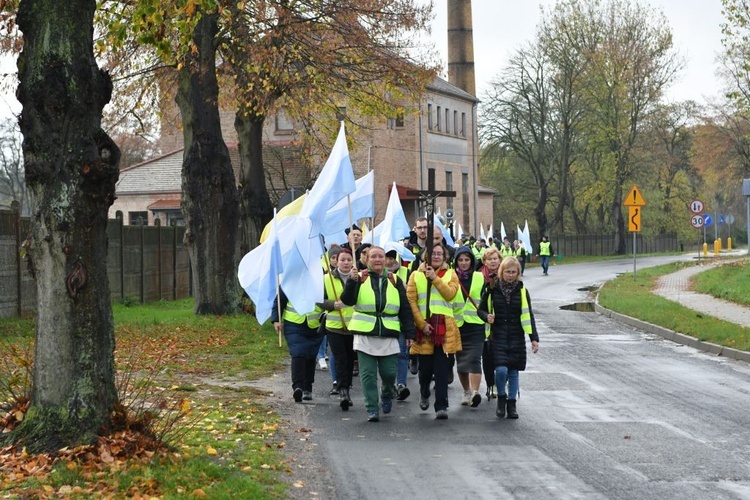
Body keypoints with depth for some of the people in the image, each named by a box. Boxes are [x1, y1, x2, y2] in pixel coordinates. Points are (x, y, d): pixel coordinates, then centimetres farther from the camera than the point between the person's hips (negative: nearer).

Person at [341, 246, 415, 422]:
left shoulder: (395, 281, 11)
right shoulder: (360, 279, 6)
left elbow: (405, 310, 12)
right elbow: (347, 300, -8)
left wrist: (410, 333, 6)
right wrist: (352, 281, -23)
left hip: (388, 336, 1)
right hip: (365, 335, -1)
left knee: (389, 373, 1)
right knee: (368, 374, -2)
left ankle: (387, 395, 31)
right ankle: (372, 409, 7)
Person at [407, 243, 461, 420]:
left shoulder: (450, 274, 10)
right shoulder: (416, 276, 7)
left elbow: (450, 293, -8)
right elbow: (411, 301, -1)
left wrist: (435, 278, -13)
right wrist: (421, 324, -9)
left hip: (444, 328, 0)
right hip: (423, 327, 0)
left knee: (442, 369, -6)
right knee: (425, 367, 7)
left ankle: (441, 406, -5)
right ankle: (424, 394, 38)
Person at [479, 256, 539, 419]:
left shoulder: (522, 290, 3)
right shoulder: (492, 289, -1)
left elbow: (528, 316, 5)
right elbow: (481, 309, 10)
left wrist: (534, 338, -1)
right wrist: (487, 316, -13)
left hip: (516, 337, 2)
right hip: (498, 336, -2)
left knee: (513, 372, 5)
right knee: (501, 369, -15)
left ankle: (511, 404, 19)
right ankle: (501, 398, 9)